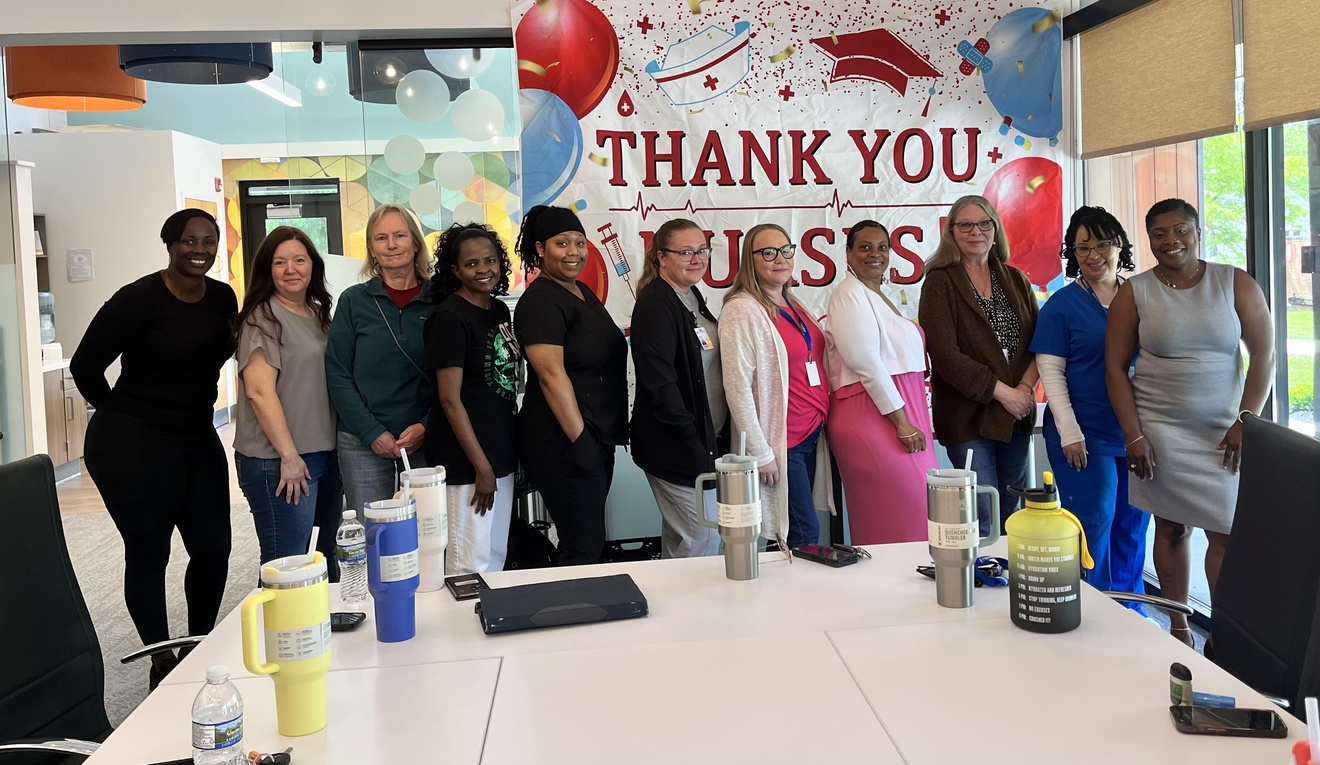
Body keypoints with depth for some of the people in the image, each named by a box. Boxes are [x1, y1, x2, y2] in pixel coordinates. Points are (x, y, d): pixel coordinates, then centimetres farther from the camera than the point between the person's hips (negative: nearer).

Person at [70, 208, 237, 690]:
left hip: (198, 441, 6)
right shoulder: (140, 299, -15)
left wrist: (193, 409, 14)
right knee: (148, 553, 4)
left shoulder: (223, 298, 2)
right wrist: (124, 414, 3)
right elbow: (85, 365, -9)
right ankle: (163, 662, 19)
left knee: (213, 547, 7)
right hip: (133, 446, -6)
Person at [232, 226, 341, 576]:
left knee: (325, 557, 15)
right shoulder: (262, 318, -9)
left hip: (325, 454, 8)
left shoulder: (319, 314, 14)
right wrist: (288, 455, -17)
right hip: (279, 461, -7)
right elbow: (259, 390, -15)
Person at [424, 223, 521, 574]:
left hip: (501, 453, 8)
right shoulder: (450, 318, -14)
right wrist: (482, 467, -16)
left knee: (497, 556, 16)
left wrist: (502, 459, 12)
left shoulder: (500, 310, 8)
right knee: (471, 562, 0)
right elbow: (450, 399, -17)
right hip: (466, 460, -8)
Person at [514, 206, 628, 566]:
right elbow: (551, 375, -21)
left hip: (598, 439, 9)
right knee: (584, 550, -5)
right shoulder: (541, 302, -13)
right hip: (564, 444, -9)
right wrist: (581, 441, -23)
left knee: (587, 543, 14)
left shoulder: (582, 292, 14)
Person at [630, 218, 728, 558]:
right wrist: (693, 439, -20)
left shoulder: (692, 297, 12)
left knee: (678, 541, 18)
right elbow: (659, 383, -22)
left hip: (706, 438, 9)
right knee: (703, 541, -4)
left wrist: (713, 439, 14)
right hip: (677, 447, -9)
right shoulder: (655, 304, -16)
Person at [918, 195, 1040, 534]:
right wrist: (1002, 391, -15)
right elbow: (945, 354, -13)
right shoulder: (940, 283, -4)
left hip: (1017, 413, 5)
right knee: (982, 519, -5)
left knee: (1014, 517, 11)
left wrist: (1026, 387, -9)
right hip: (968, 414, -5)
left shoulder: (1015, 280, 12)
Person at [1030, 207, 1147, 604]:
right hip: (1086, 435, -4)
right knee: (1093, 525, -3)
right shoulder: (1062, 304, -3)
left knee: (1134, 524, 11)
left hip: (1136, 433, 4)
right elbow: (1050, 370, -6)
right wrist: (1069, 433, -13)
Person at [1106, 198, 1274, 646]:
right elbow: (1115, 367, -1)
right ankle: (1178, 628, 20)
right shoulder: (1134, 293, 1)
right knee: (1171, 528, 5)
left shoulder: (1236, 285, 2)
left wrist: (1247, 420, -9)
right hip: (1159, 431, 0)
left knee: (1228, 533, -3)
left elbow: (1264, 355, 1)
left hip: (1225, 432, 1)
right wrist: (1133, 436, -7)